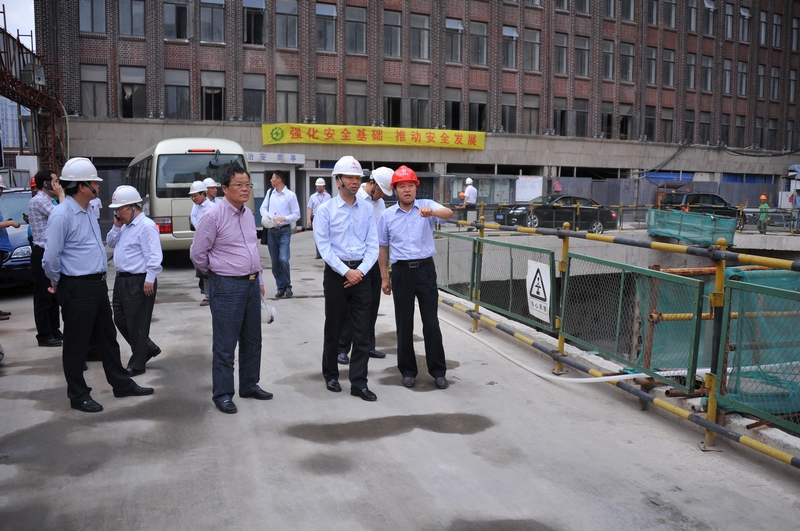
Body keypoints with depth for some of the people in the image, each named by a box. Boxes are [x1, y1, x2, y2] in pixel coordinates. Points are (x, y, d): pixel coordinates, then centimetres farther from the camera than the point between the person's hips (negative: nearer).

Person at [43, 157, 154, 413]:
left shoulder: (87, 211, 10)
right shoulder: (61, 215, -18)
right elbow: (51, 257, -17)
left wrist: (99, 280, 18)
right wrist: (57, 283, -2)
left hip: (97, 284, 9)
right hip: (77, 289, -9)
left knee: (107, 337, 18)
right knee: (77, 344, 6)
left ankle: (121, 384, 30)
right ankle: (78, 395, 19)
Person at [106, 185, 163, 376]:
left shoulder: (146, 226, -16)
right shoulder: (125, 225, 14)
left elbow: (154, 255, -22)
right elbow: (110, 243, 20)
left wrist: (150, 279, -25)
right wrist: (116, 226, 5)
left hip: (138, 282, -10)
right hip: (122, 280, 10)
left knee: (136, 324, 0)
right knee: (120, 320, 16)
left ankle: (137, 365, 12)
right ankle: (148, 348, 31)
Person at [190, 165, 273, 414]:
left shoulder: (248, 214, 9)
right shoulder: (214, 216, -14)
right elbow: (197, 253, -8)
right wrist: (215, 272, 6)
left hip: (251, 283, 8)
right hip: (227, 286, -7)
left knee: (253, 340, 16)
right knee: (225, 345, 1)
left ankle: (249, 385, 30)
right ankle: (222, 394, 13)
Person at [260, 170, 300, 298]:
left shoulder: (290, 195, -6)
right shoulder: (270, 192, 8)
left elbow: (296, 215, -5)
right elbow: (263, 208, 12)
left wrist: (283, 218, -18)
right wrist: (266, 216, -10)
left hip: (284, 231, -5)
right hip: (271, 231, 5)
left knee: (283, 259, -16)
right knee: (275, 262, 8)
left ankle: (287, 286, 5)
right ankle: (280, 287, 21)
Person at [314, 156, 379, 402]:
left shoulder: (367, 209, 4)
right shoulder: (325, 210, -5)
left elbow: (373, 245, 2)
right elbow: (324, 247, -9)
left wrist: (360, 271, -10)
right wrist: (346, 272, -15)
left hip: (361, 273, 2)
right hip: (336, 273, -2)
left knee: (362, 331, 3)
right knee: (333, 328, 11)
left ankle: (359, 383, 11)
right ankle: (331, 375, 30)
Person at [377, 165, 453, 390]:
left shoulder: (427, 205, -2)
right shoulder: (387, 215, 3)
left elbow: (448, 213, -23)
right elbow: (383, 247, 10)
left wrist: (432, 212, -45)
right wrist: (384, 277, 9)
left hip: (425, 268, -1)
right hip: (401, 271, 1)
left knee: (431, 322, 3)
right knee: (404, 324, 8)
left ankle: (438, 370, 15)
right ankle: (407, 370, 21)